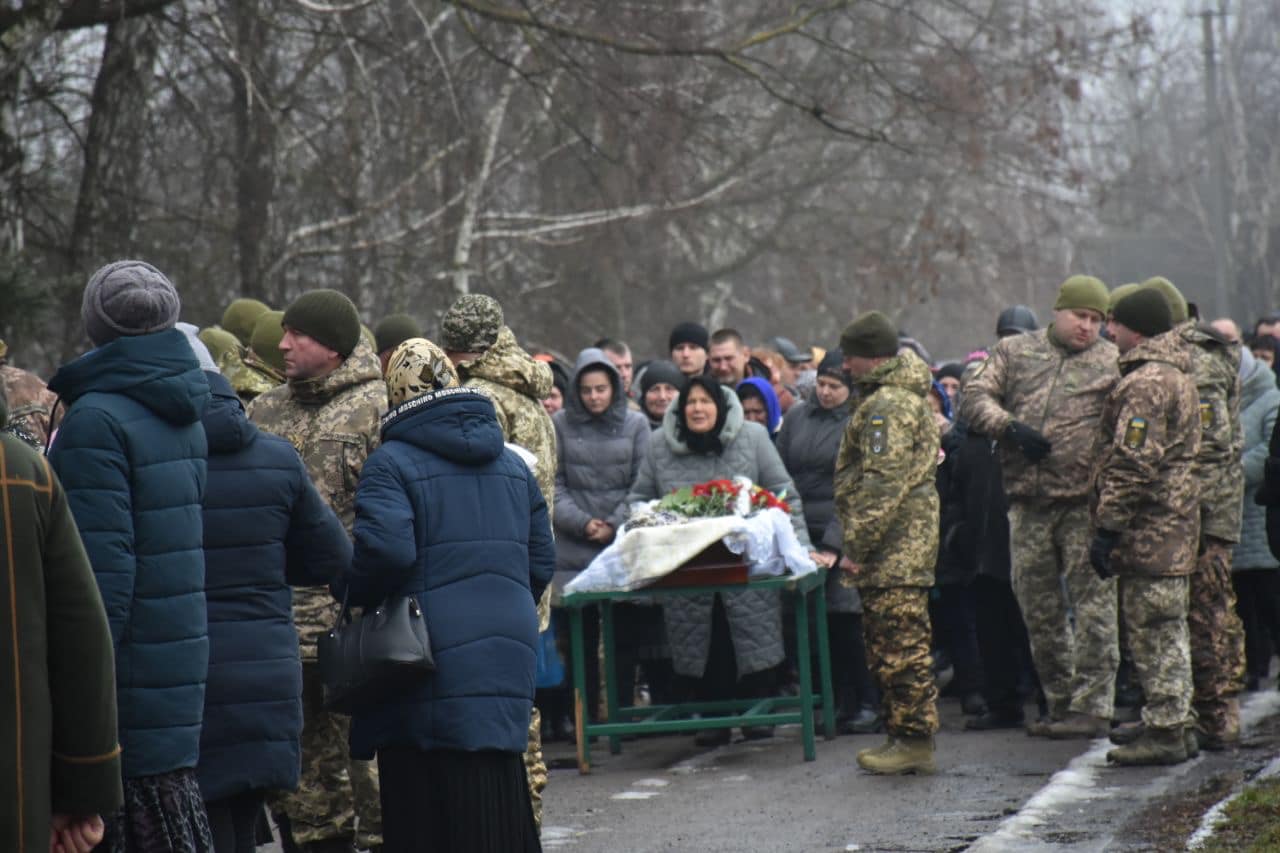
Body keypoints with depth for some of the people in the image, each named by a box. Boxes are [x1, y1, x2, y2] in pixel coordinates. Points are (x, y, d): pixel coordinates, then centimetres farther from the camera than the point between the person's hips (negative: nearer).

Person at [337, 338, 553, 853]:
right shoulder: (513, 466, 14)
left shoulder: (391, 464, -7)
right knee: (497, 806, 11)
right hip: (507, 654, 6)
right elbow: (541, 560, 14)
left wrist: (350, 592, -3)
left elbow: (385, 549, -21)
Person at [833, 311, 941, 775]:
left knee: (899, 645, -8)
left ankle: (914, 741, -7)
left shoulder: (887, 405, -15)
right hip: (906, 546, 11)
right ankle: (904, 734, 18)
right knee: (890, 645, 14)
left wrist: (856, 546, -19)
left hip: (894, 549, -11)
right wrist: (860, 544, 24)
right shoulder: (907, 396, 19)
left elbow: (882, 484, -22)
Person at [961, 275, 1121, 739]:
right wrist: (1010, 427, -12)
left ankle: (1093, 706, -5)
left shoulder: (1113, 363, 7)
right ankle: (1060, 701, 20)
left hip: (1085, 502, -3)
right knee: (1038, 605, 9)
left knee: (1092, 603, -7)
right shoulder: (1014, 352, 13)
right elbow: (974, 397, 6)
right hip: (1028, 502, 3)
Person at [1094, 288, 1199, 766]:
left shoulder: (1146, 383, -18)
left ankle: (1164, 732, -4)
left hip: (1149, 529, -10)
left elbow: (1133, 465, -23)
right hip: (1175, 525, 10)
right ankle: (1175, 723, 26)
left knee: (1153, 628, -6)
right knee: (1167, 628, 18)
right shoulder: (1177, 374, 16)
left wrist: (1107, 529, -20)